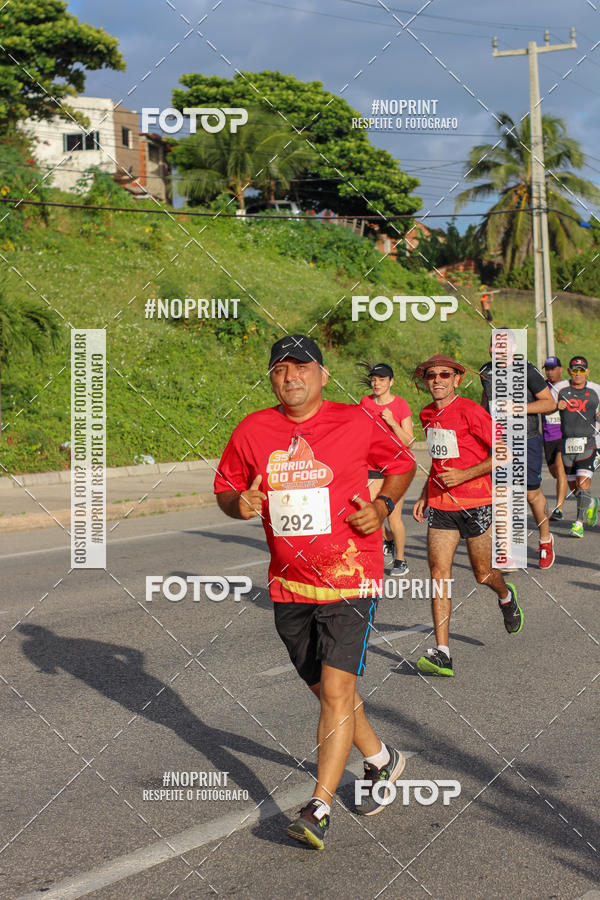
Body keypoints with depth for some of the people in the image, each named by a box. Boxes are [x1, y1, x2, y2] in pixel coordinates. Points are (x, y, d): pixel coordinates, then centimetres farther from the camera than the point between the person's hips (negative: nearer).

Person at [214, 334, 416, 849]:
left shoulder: (356, 423, -6)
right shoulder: (252, 431, 1)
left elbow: (403, 463, 10)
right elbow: (225, 488, 13)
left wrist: (383, 506, -7)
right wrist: (239, 504, -10)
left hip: (349, 579, -4)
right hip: (288, 585, 4)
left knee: (336, 690, -12)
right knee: (326, 690, 16)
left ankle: (319, 810, -7)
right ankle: (381, 760, 41)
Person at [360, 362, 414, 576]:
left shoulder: (401, 405, -6)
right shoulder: (365, 403, 6)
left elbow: (409, 442, -10)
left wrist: (392, 423, -22)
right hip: (372, 467, 3)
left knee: (394, 518, -3)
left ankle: (400, 560, 17)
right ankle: (389, 541, 27)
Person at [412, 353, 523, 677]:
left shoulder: (470, 411, -12)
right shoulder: (427, 415, 10)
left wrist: (464, 475, -19)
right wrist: (425, 495, 19)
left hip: (476, 502, -5)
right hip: (441, 505, 5)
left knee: (483, 574, 6)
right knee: (439, 572, -8)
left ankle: (506, 597, 45)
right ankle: (442, 654, -10)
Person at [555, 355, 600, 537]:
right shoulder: (560, 388, 4)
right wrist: (556, 405, -18)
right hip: (566, 445, 2)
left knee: (583, 484, -15)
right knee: (573, 487, 11)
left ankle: (579, 523, -11)